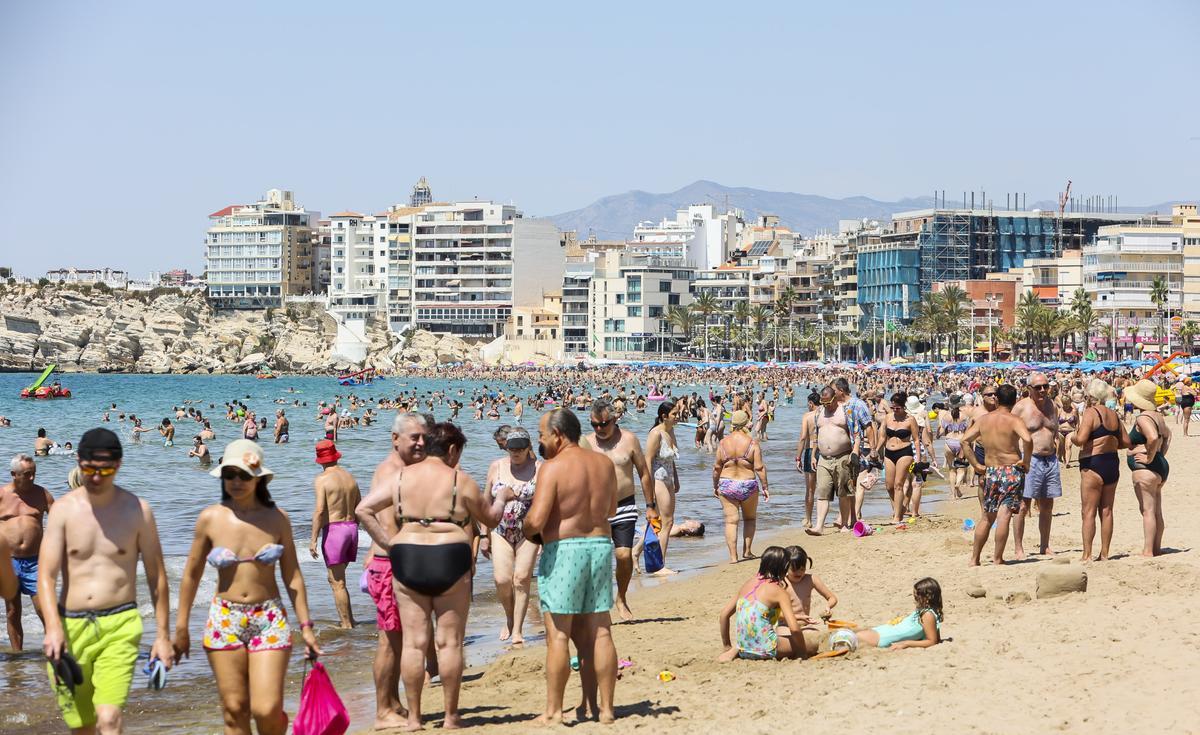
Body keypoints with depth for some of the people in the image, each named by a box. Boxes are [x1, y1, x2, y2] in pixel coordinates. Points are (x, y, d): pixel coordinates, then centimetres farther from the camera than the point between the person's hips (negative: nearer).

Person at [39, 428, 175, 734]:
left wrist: (163, 634, 6)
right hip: (71, 626, 2)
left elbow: (156, 576, 8)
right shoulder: (63, 509, 1)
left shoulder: (137, 510, 1)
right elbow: (46, 575, -6)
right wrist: (53, 628, -21)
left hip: (120, 626, -2)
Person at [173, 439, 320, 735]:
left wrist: (306, 625, 4)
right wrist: (181, 627, 11)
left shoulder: (277, 518, -1)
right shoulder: (210, 518, -2)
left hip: (270, 620, -1)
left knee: (267, 710, -10)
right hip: (225, 621, 1)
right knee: (234, 710, 4)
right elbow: (192, 574, 8)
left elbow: (292, 576, 5)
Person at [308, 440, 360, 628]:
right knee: (337, 578, 21)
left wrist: (313, 539, -15)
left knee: (337, 582, -1)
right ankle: (349, 618, 23)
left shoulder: (322, 480, -9)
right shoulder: (350, 477, 12)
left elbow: (319, 510, -17)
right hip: (351, 528, 7)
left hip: (333, 529, -7)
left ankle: (346, 624, 0)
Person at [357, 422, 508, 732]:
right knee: (449, 642, 5)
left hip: (407, 560, 3)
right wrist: (502, 497, 28)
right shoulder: (460, 480, -2)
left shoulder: (400, 477, 6)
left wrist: (388, 543, 3)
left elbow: (363, 510, 2)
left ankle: (413, 717, 8)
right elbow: (490, 519, 9)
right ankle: (451, 715, 10)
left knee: (414, 642, 5)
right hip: (450, 561, -2)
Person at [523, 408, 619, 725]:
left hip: (563, 549, -6)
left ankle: (554, 711, 3)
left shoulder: (553, 468, -12)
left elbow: (535, 520, -18)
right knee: (600, 633, 10)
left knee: (558, 635, 0)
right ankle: (604, 707, 12)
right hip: (601, 545, 6)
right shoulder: (605, 464, 8)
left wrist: (527, 532, 2)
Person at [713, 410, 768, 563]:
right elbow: (759, 468, -10)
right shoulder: (752, 443, -9)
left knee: (731, 521, 3)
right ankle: (747, 550, 17)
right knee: (750, 518, 20)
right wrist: (765, 487, -2)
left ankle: (733, 555, -1)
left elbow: (716, 468, 1)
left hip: (727, 485, 1)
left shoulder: (723, 443, -4)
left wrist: (715, 486, 14)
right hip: (748, 486, -1)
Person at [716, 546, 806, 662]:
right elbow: (794, 628, -16)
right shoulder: (778, 591, -8)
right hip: (765, 649, -7)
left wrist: (727, 646, 21)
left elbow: (723, 615, 12)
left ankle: (736, 652, 9)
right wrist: (802, 651, 0)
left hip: (743, 648, 8)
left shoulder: (748, 583, 10)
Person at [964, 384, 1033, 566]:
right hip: (1012, 471, -4)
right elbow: (1027, 439, -27)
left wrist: (976, 464, 6)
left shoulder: (983, 419, 5)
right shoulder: (1014, 421, -9)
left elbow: (964, 440, 3)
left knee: (987, 517, 16)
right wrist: (1026, 461, -13)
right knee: (1004, 514, -5)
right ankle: (998, 558, -5)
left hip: (990, 471, 5)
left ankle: (974, 559, 18)